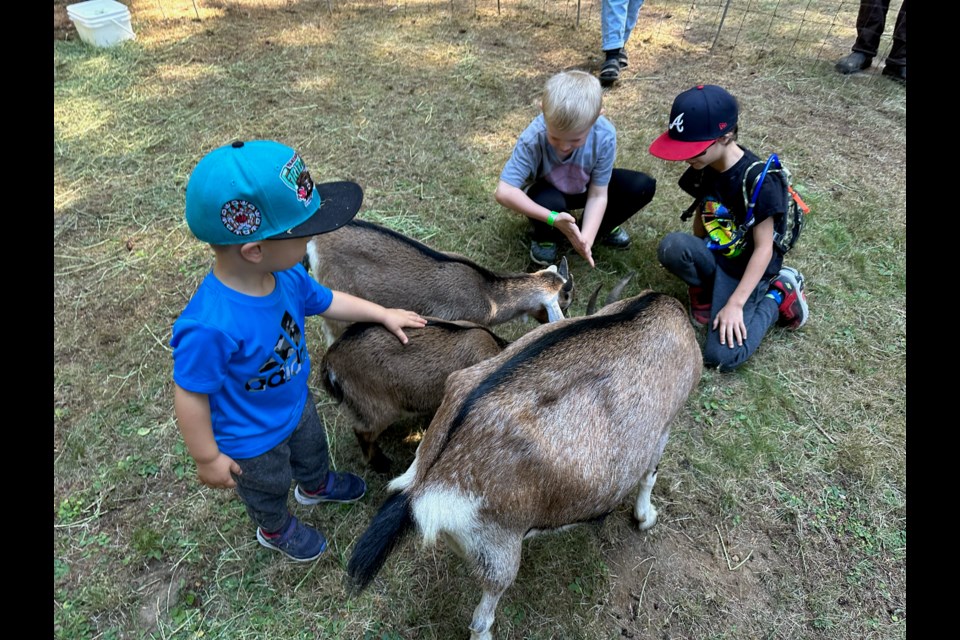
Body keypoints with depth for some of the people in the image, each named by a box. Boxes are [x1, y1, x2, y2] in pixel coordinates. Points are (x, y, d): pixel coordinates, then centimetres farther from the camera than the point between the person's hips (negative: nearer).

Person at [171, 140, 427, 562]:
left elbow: (325, 301, -2)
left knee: (312, 447, 36)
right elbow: (190, 395, -31)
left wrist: (384, 314, 4)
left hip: (296, 401, 6)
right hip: (253, 440, -6)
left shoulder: (284, 274, -23)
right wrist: (208, 459, -18)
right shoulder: (210, 326, -45)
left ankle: (316, 485, 70)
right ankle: (276, 531, 61)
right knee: (268, 489, 27)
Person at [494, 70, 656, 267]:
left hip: (584, 188, 3)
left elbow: (598, 195, -23)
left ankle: (604, 227, 10)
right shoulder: (533, 139, -36)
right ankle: (544, 237, -2)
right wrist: (552, 218, -43)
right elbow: (503, 192, -38)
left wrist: (586, 238, -38)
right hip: (547, 191, -2)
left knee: (643, 186, -18)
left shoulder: (605, 136, -30)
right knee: (550, 201, -38)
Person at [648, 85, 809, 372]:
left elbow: (764, 249, -21)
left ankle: (777, 294, 3)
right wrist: (693, 259, 8)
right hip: (714, 257, 5)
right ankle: (705, 288, 0)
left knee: (721, 356, -20)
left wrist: (735, 304, -25)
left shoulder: (759, 180, -24)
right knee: (671, 246, -30)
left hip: (747, 267, -5)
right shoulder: (701, 169, -6)